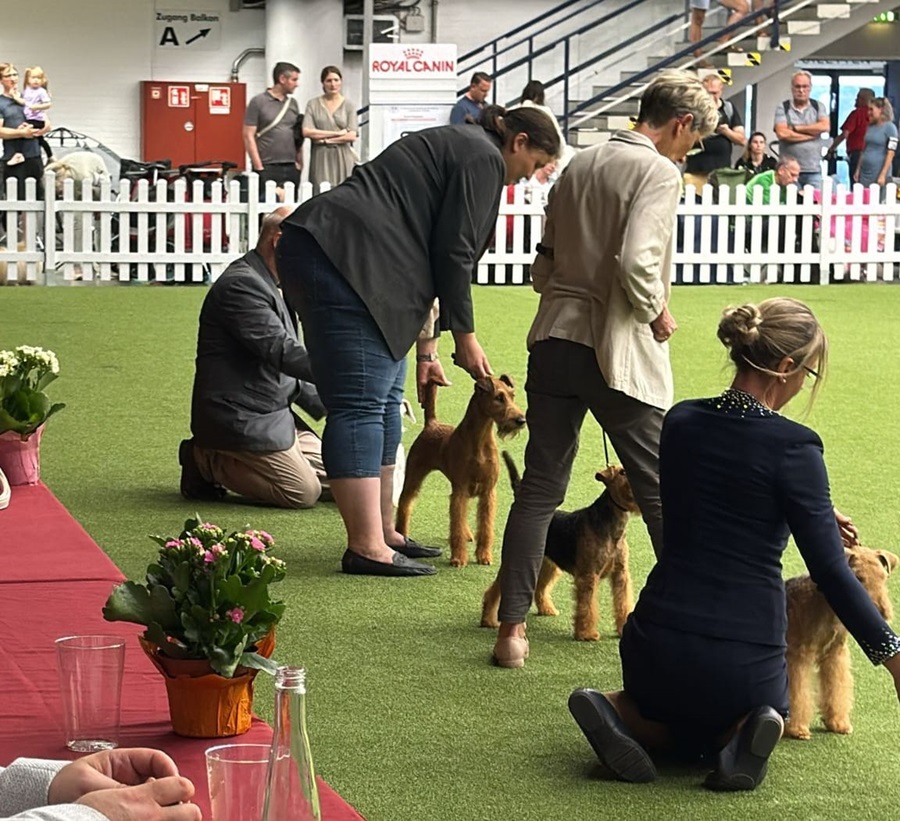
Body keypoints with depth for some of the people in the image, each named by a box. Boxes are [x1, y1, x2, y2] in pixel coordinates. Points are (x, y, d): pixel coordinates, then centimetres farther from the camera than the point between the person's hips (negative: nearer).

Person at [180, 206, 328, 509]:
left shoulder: (264, 286, 17)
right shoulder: (241, 285, -18)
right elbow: (281, 351, -25)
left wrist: (326, 403, 10)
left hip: (270, 416, 11)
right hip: (242, 423, -11)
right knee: (304, 492, -12)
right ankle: (206, 463, 0)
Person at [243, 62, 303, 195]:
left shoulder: (293, 103, 15)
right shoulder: (258, 102, -1)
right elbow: (248, 136, -5)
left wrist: (300, 163, 9)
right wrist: (259, 167, -9)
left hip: (291, 169, 5)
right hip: (268, 168, -5)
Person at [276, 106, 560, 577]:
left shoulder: (454, 148, 27)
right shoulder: (484, 158, -3)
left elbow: (426, 250, 28)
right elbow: (452, 252, -9)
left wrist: (426, 349, 28)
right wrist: (465, 339, 1)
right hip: (343, 256, -11)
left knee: (384, 402, 13)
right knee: (362, 405, -11)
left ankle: (381, 532, 18)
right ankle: (367, 547, -11)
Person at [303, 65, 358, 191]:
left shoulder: (349, 105, 6)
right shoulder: (313, 104, 7)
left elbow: (352, 136, -2)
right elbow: (306, 131, -4)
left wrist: (325, 139, -6)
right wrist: (337, 133, -6)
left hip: (343, 158, 0)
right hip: (320, 158, 0)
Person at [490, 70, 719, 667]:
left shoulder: (580, 165, 13)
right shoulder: (658, 171, -10)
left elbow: (543, 268, 15)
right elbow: (636, 261, -23)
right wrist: (657, 313, -8)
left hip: (555, 343, 6)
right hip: (620, 353, -6)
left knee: (540, 487, 7)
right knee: (662, 492, 5)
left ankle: (512, 626, 4)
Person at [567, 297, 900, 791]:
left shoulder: (680, 422, 3)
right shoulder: (792, 447, -14)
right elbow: (831, 573, -12)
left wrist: (812, 515, 27)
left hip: (658, 643, 3)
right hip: (744, 662, -3)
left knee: (677, 711, 36)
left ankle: (623, 713, 0)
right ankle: (739, 736, -4)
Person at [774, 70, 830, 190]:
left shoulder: (819, 106, 10)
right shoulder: (783, 108, 4)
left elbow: (825, 127, -7)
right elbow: (782, 133, -10)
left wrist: (796, 128, -7)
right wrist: (811, 134, -6)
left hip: (814, 170, 2)